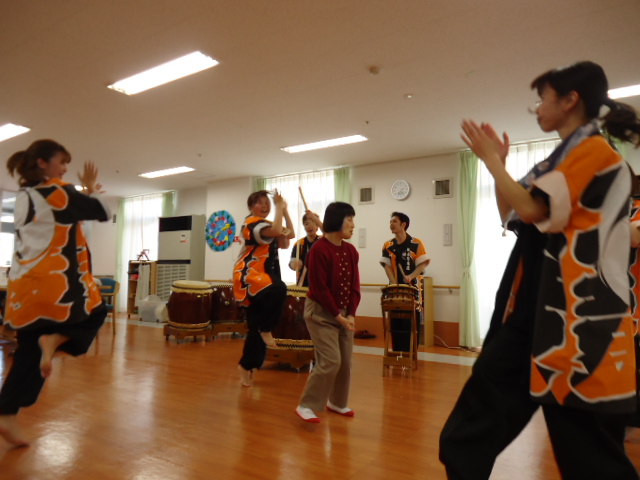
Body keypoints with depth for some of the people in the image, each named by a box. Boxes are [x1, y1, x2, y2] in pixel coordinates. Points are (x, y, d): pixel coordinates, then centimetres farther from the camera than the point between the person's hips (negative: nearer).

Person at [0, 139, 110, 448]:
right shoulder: (57, 192, -8)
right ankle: (55, 340, -7)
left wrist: (84, 193, 21)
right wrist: (91, 189, 14)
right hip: (52, 283, -8)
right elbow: (102, 212, -1)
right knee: (95, 314, 18)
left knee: (29, 355, 14)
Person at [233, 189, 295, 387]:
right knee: (279, 289, -38)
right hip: (250, 276, -9)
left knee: (255, 328, 9)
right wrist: (279, 206, -15)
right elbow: (277, 231, -27)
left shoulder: (266, 225, 19)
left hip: (262, 279, 9)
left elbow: (289, 235, 13)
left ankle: (246, 366, 20)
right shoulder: (252, 223, -9)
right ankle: (266, 329, -18)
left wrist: (284, 210, 9)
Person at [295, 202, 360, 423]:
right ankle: (306, 405, 4)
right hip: (321, 312, -7)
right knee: (331, 361, -12)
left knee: (346, 361, 10)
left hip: (344, 313, 7)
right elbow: (320, 289, -18)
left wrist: (350, 314, -6)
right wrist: (338, 316, -15)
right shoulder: (319, 250, -18)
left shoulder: (351, 251, 4)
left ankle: (336, 402, 30)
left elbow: (354, 284, 4)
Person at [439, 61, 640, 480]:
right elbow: (511, 218, 21)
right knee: (487, 398, 11)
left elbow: (531, 210, -21)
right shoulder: (561, 160, 18)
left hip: (577, 311, -9)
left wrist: (490, 158, -9)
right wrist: (499, 163, 14)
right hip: (536, 304, 9)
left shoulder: (596, 152, -10)